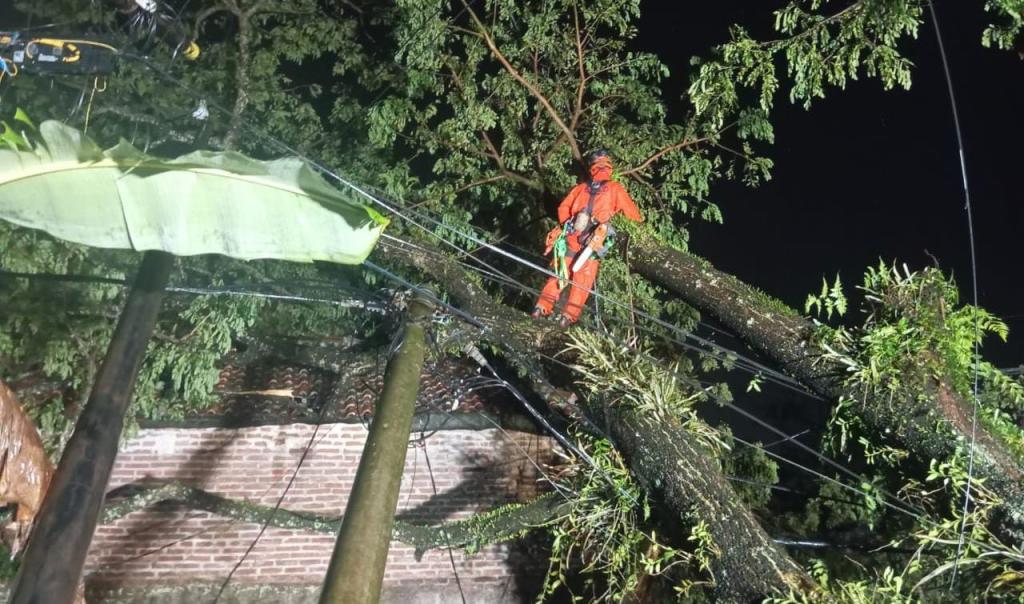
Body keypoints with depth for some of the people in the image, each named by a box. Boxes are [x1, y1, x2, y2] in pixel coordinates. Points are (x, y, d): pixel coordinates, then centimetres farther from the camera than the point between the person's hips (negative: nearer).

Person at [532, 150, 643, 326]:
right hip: (592, 242, -3)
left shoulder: (581, 187, 13)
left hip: (572, 238, 3)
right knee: (583, 279, 4)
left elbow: (563, 208, 10)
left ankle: (542, 306, 5)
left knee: (560, 272, 12)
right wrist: (640, 220, 33)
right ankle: (570, 315, -1)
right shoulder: (615, 188, 6)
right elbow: (631, 210, 13)